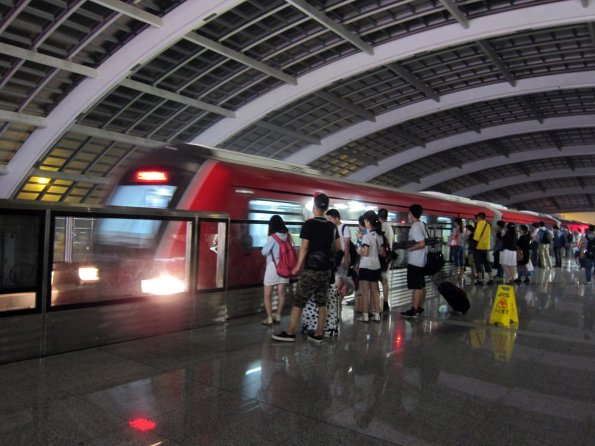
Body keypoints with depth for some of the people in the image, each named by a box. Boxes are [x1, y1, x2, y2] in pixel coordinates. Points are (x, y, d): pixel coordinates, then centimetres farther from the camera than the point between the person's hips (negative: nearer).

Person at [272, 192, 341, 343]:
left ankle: (290, 333, 7)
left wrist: (298, 266, -5)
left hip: (311, 269, -5)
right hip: (326, 269, 6)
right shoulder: (332, 226, 7)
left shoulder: (309, 224, -9)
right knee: (322, 303, 9)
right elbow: (338, 248, 13)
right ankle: (318, 335, 13)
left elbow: (304, 247, -12)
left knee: (298, 302, 2)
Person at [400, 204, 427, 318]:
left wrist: (409, 248, -15)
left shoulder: (415, 227, -18)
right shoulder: (422, 224, 10)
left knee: (416, 287, -4)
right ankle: (420, 308, 22)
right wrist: (409, 245, 12)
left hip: (414, 261, -10)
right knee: (421, 286, 14)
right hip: (421, 260, 10)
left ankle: (414, 310, 1)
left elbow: (421, 244, -25)